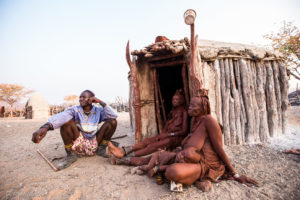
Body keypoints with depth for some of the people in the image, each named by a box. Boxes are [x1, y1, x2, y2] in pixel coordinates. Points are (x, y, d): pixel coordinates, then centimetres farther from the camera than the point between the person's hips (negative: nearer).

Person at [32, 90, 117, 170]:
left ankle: (101, 149, 3)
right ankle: (71, 155, -8)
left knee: (112, 121, -14)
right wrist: (46, 127, -47)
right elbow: (61, 116, -27)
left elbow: (113, 116, -13)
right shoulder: (75, 110, -5)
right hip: (78, 145, -1)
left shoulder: (98, 110, 2)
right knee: (66, 120, -24)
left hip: (94, 145, 1)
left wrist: (101, 103, -17)